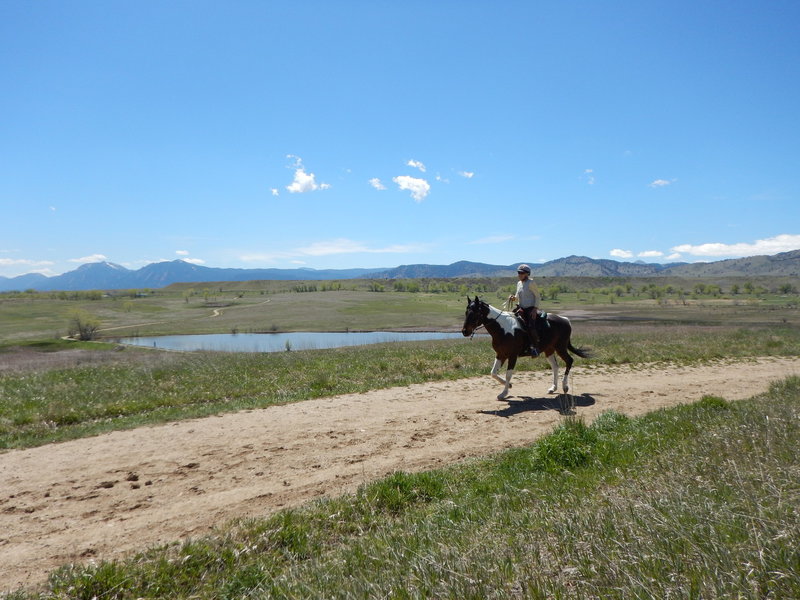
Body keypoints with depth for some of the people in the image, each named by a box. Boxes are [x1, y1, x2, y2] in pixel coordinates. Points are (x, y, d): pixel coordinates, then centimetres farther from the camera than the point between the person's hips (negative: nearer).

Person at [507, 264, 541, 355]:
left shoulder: (530, 283, -8)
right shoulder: (519, 283, 12)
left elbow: (538, 296, -7)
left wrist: (535, 308, -16)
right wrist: (513, 298, -2)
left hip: (530, 309, -7)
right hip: (521, 309, 7)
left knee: (531, 327, -23)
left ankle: (535, 346, -11)